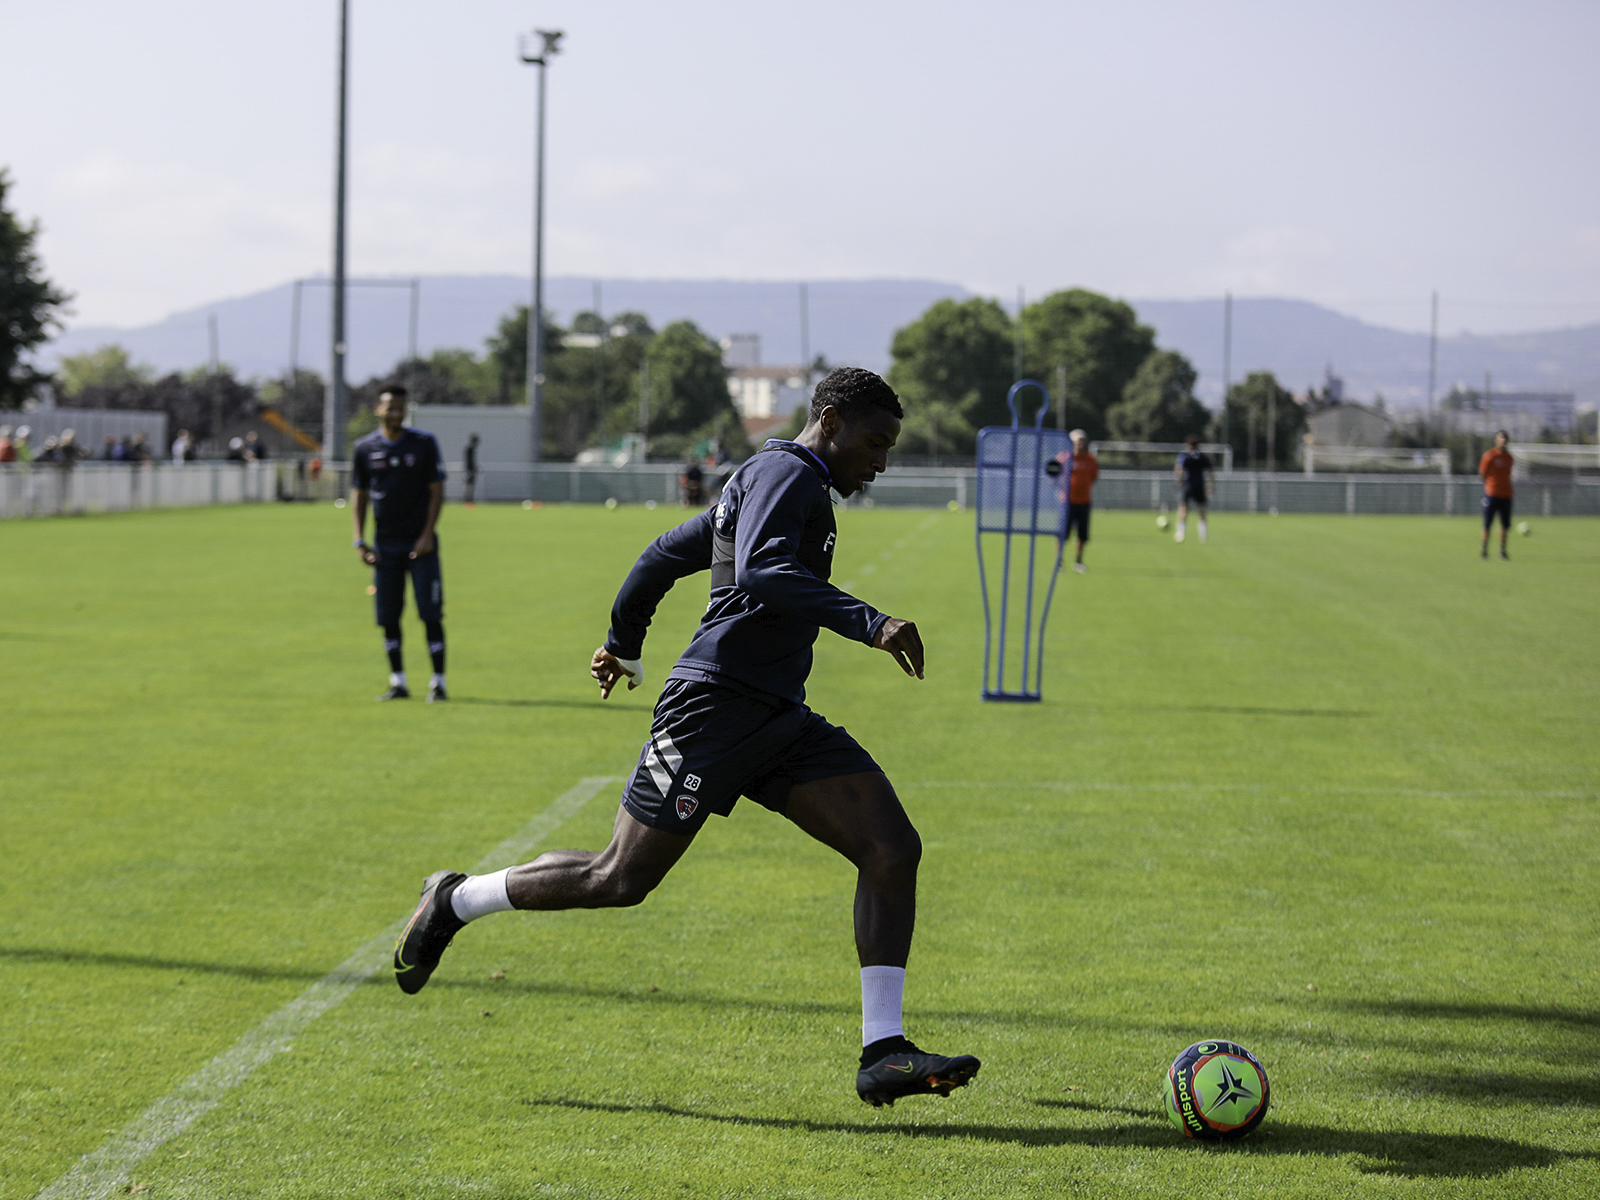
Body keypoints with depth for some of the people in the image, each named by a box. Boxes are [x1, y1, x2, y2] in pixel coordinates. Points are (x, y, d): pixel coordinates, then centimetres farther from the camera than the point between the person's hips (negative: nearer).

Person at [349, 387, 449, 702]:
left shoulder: (424, 443, -1)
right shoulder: (364, 448, 4)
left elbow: (437, 490, -1)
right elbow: (358, 495, 9)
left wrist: (427, 535, -10)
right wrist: (359, 540, 0)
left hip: (420, 543, -2)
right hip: (385, 543, 2)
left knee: (431, 614, -6)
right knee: (388, 616, 3)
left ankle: (438, 682, 0)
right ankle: (398, 682, 12)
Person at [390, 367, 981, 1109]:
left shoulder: (761, 486, 22)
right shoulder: (787, 472, -9)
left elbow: (665, 555, 30)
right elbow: (759, 573, -28)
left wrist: (623, 644, 44)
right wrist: (868, 623, -33)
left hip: (778, 718, 10)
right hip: (715, 706, -10)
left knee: (894, 850, -7)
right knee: (620, 880, -4)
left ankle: (883, 1054, -10)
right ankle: (455, 902, 19)